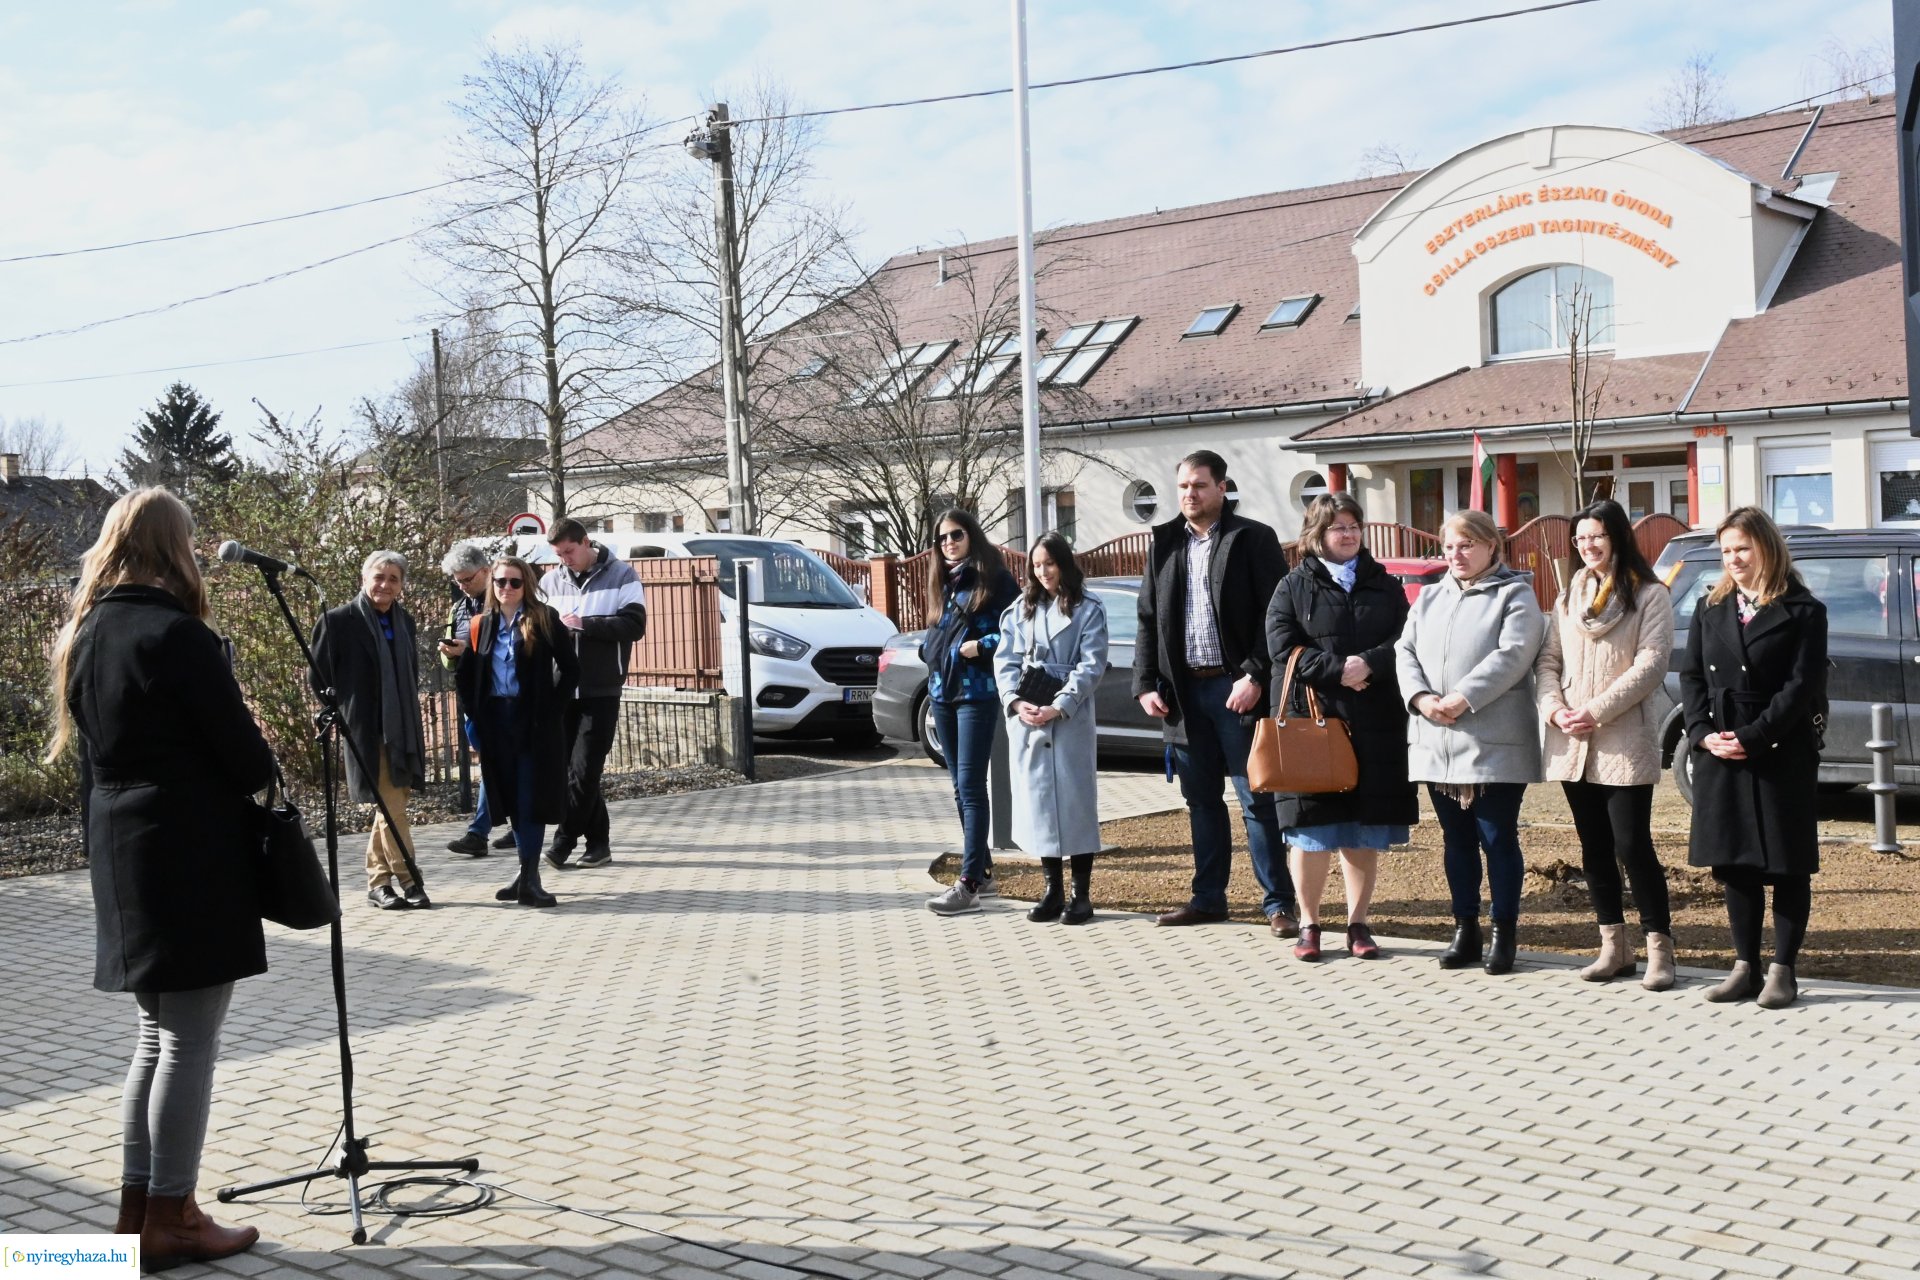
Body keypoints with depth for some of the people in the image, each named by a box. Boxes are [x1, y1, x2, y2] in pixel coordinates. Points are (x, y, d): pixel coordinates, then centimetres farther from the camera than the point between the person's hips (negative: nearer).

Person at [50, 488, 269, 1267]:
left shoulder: (84, 635, 10)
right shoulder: (175, 635, -15)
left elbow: (89, 747, 14)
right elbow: (241, 751, -14)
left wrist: (106, 847, 18)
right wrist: (263, 770, 9)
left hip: (123, 858, 9)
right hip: (191, 859, -8)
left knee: (155, 1036, 15)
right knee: (189, 1042, -1)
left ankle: (138, 1211, 19)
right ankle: (169, 1221, 5)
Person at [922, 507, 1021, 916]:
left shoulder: (994, 579, -5)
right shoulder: (946, 583, 16)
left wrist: (982, 645, -20)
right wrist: (929, 646, 6)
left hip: (977, 693, -8)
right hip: (943, 690, 8)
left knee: (970, 786, -12)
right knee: (961, 787, 12)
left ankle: (968, 885, -14)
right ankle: (981, 869, 22)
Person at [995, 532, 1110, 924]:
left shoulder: (1088, 609, 1)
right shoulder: (1019, 610, 14)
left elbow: (1091, 665, -6)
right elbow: (1004, 661, 9)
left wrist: (1058, 708, -16)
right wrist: (1016, 702, -9)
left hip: (1070, 719, -4)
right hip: (1025, 720, 4)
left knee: (1075, 801, -2)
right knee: (1037, 802, 6)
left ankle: (1081, 894, 5)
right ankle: (1052, 891, 15)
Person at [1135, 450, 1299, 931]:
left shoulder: (1253, 540, -3)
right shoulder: (1164, 545, 12)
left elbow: (1274, 616, -8)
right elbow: (1148, 621, 13)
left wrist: (1255, 677, -16)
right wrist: (1146, 685, 4)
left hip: (1237, 688, -5)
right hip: (1184, 690, 5)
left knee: (1257, 800, -2)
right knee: (1201, 800, 12)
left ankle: (1278, 903, 4)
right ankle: (1208, 898, 21)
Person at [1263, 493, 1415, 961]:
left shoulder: (1386, 586, 14)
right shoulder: (1294, 587, 8)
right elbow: (1283, 647, -5)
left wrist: (1368, 664, -15)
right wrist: (1338, 669, -15)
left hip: (1375, 725, 2)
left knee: (1366, 830, 4)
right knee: (1311, 828, -2)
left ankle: (1358, 924, 15)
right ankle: (1308, 924, 11)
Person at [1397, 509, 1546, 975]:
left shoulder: (1515, 594, -1)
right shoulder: (1429, 597, 18)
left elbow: (1511, 657, -14)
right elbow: (1405, 653, 10)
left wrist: (1461, 699, -20)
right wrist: (1420, 698, -9)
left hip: (1493, 745, -6)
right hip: (1436, 744, 6)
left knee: (1498, 839, -1)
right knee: (1456, 839, 12)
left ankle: (1505, 932, 10)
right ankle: (1465, 929, 21)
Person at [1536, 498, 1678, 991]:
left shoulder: (1649, 595, -2)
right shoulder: (1569, 596, 16)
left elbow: (1650, 665, -11)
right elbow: (1547, 661, 12)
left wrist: (1596, 711, -16)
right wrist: (1554, 708, -6)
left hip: (1624, 742, -6)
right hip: (1572, 745, 6)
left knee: (1633, 847, -8)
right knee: (1595, 849, 10)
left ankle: (1660, 949, 2)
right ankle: (1614, 946, 18)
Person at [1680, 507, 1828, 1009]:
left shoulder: (1802, 611, -3)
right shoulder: (1711, 610, 12)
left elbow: (1802, 685, -10)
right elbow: (1691, 675, 8)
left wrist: (1752, 737, -17)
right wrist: (1703, 733, -8)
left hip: (1781, 755, -4)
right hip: (1720, 756, 5)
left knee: (1788, 865, 2)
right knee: (1734, 863, 8)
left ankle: (1783, 971, 10)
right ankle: (1746, 967, 18)